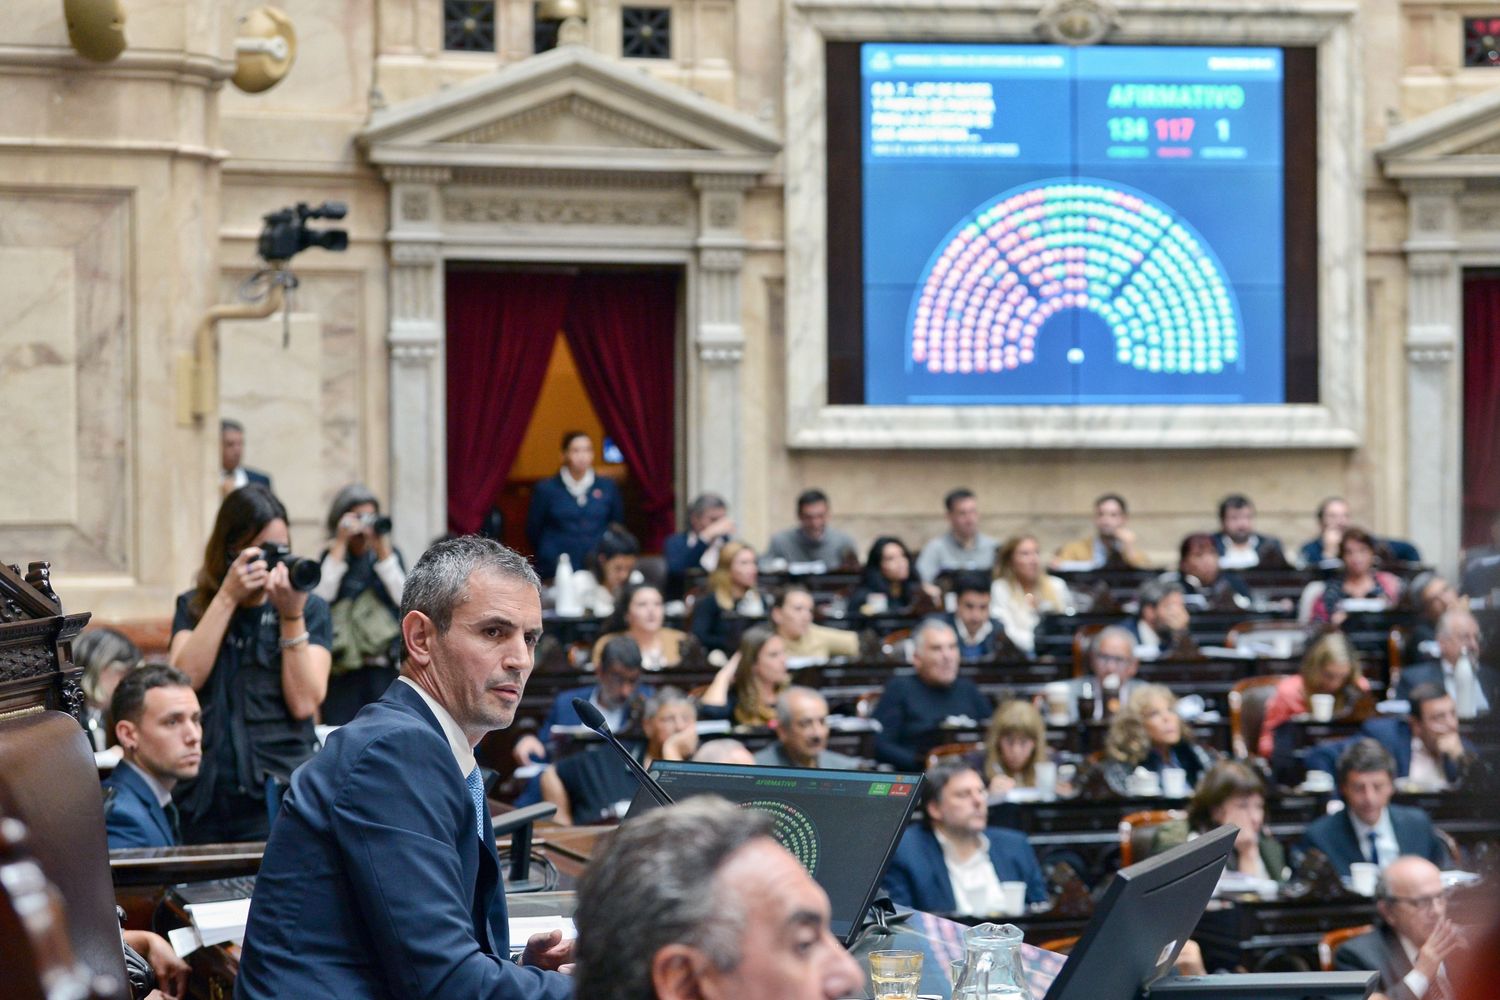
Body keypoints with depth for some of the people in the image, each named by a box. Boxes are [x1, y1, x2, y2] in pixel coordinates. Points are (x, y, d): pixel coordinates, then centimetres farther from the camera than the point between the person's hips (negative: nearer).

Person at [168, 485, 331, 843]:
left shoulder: (310, 609, 7)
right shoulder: (194, 607, 11)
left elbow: (304, 703, -5)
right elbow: (184, 679, -8)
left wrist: (291, 615, -12)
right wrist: (228, 597, -10)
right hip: (205, 798, 1)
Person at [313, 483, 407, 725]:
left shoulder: (390, 554, 11)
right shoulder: (330, 557, 9)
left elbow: (404, 600, -4)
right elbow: (319, 598, -10)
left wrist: (383, 551, -7)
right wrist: (340, 546, -8)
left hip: (383, 669, 1)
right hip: (341, 670, -1)